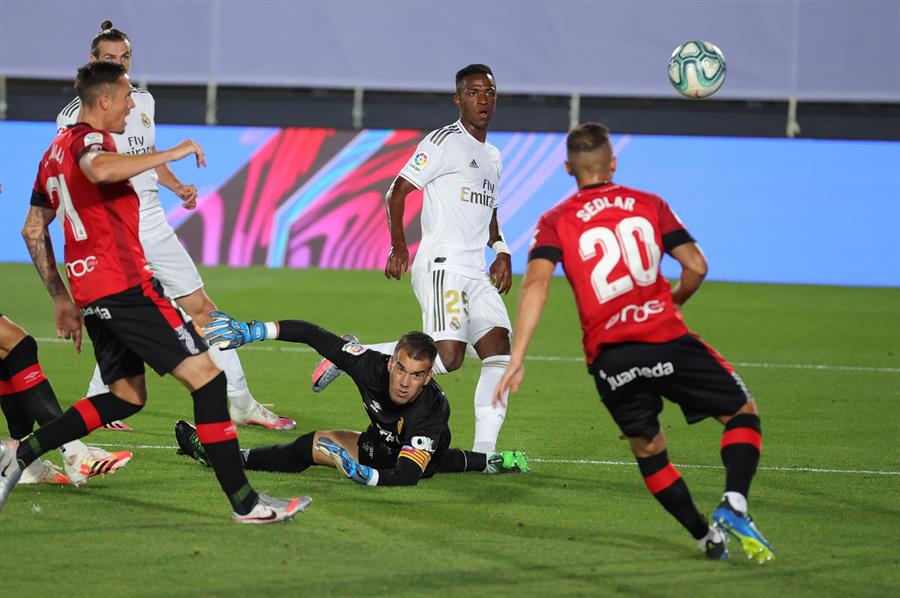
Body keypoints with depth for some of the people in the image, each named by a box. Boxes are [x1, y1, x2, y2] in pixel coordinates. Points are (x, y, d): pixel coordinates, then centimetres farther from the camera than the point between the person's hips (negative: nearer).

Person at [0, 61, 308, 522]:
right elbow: (99, 170, -37)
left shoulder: (55, 152, 19)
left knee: (126, 397, 19)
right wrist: (171, 153, -27)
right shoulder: (88, 139, -10)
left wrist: (62, 300, 27)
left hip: (91, 293, 10)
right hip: (126, 286, -10)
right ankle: (244, 502, -10)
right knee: (206, 377, -8)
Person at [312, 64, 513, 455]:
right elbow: (397, 191, -5)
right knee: (448, 357, -22)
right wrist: (399, 247, -13)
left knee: (499, 352, -6)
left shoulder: (493, 157, 22)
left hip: (476, 274, 8)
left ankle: (484, 451, -7)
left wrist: (501, 252, 17)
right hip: (441, 265, -8)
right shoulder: (444, 142, -3)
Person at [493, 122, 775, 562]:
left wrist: (516, 360, -13)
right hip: (667, 340, -1)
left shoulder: (555, 221, 8)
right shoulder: (649, 205, 11)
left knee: (648, 449, 22)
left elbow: (536, 282, -9)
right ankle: (734, 503, -9)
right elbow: (696, 266, 5)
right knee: (742, 413, 14)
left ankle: (706, 536, 17)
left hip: (609, 358, 1)